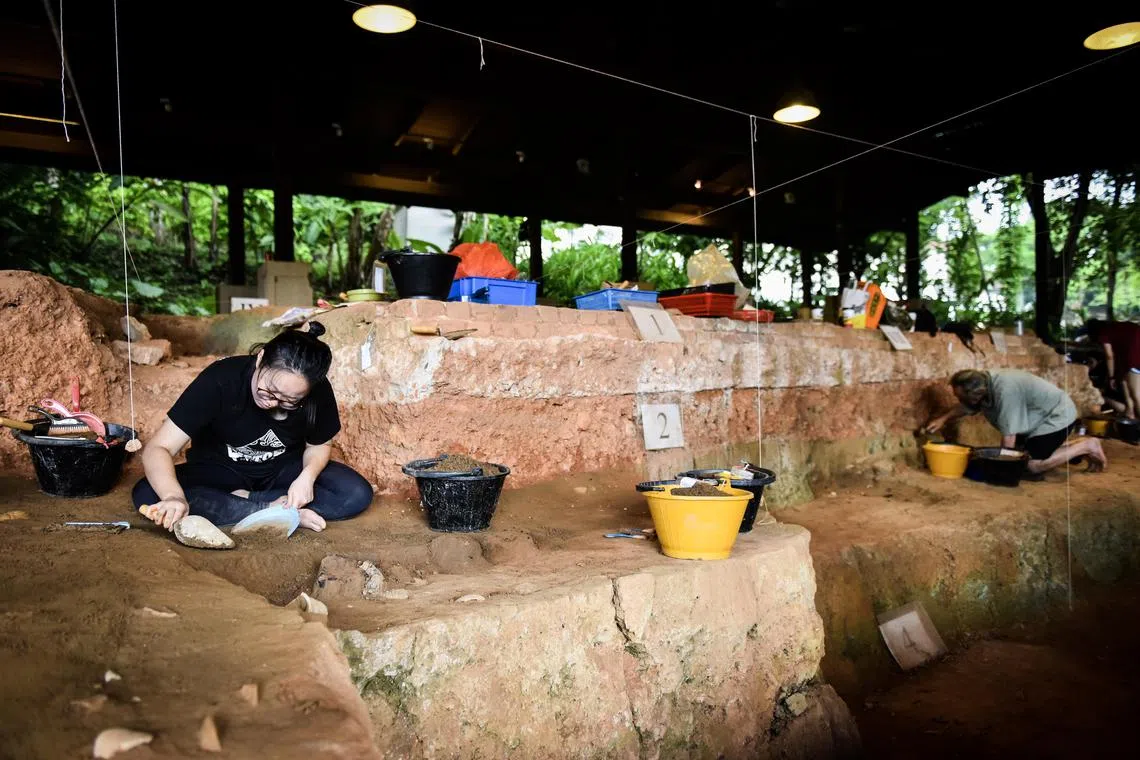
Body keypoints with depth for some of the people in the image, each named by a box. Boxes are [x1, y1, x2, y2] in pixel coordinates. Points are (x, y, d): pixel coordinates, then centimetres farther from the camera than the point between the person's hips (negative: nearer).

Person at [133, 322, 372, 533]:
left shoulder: (319, 392, -21)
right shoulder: (220, 380, -29)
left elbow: (318, 446, -3)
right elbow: (158, 449, -30)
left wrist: (307, 477, -25)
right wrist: (173, 497, -50)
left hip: (283, 470, 2)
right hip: (220, 472, -1)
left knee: (357, 494, -22)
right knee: (147, 495, -30)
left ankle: (244, 501, -15)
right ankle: (274, 510, -26)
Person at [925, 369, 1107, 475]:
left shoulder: (1005, 390, -36)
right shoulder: (982, 384, -12)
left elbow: (1009, 436, -30)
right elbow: (967, 407, 11)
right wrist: (943, 419, -2)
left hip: (1058, 415, -8)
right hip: (1043, 416, 9)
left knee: (1033, 465, -16)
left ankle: (1086, 447, 1)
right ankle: (1078, 448, 20)